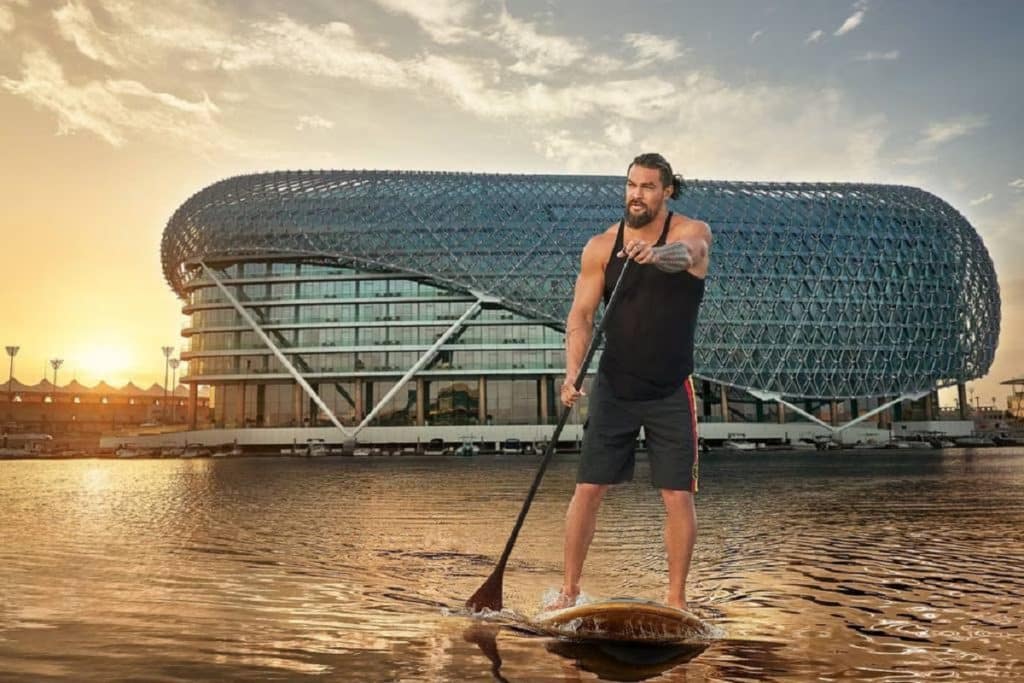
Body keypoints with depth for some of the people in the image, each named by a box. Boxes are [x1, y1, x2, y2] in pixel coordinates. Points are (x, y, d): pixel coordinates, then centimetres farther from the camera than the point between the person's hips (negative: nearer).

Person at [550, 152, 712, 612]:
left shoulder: (693, 232, -6)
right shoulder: (601, 247, 0)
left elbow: (684, 254, -31)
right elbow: (581, 314, -3)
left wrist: (658, 254, -54)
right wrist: (572, 372, -18)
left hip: (672, 392, -1)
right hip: (613, 388, 2)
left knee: (677, 496, 1)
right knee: (588, 489, 3)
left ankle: (676, 599, 18)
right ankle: (569, 590, 19)